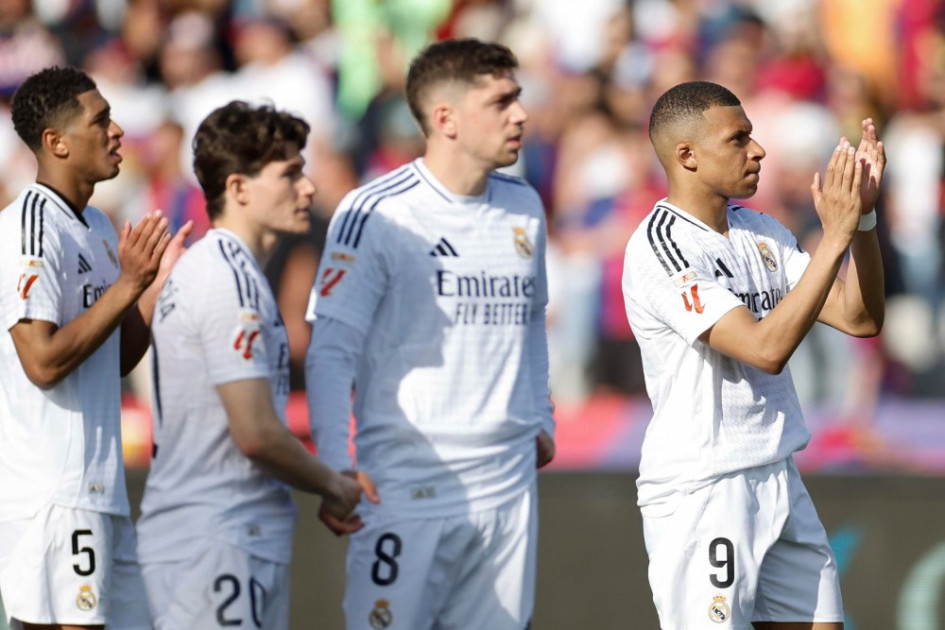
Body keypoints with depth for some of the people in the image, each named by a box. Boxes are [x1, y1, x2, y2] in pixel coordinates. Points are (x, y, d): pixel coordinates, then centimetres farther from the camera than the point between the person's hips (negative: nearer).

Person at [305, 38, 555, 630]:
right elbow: (330, 351, -11)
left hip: (508, 486, 6)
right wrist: (336, 466, -21)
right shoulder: (376, 214, -9)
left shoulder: (523, 206, 10)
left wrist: (541, 420, 20)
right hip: (406, 487, -6)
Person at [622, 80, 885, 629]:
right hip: (697, 496, -8)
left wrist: (863, 214, -6)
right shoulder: (660, 247, -16)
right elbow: (766, 347, -24)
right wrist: (834, 237, -24)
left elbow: (860, 318, 6)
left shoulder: (762, 233, 10)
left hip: (780, 481, 8)